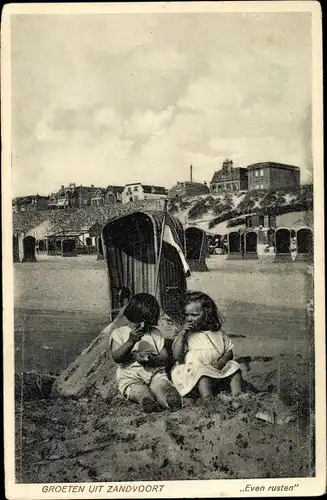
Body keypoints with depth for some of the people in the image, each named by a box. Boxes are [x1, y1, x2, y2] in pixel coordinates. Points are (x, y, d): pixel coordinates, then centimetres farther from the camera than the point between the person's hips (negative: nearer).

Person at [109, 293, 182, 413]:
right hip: (130, 377, -2)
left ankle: (167, 400, -63)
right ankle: (146, 399, -67)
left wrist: (153, 360, -14)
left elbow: (164, 357, 9)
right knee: (139, 390, -35)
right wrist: (131, 341, -19)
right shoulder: (118, 333, 7)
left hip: (155, 373, 2)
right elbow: (116, 357, -6)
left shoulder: (155, 333, 15)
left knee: (161, 384, -33)